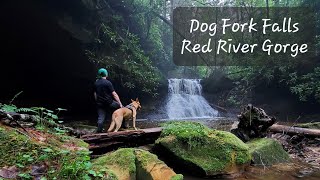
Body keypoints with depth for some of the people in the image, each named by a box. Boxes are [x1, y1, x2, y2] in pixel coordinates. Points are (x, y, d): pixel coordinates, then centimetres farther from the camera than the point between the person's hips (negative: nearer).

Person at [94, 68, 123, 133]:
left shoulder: (96, 83, 9)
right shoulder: (108, 83, -10)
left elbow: (95, 94, 15)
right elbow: (114, 94, -12)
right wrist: (120, 103, -10)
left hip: (100, 104, 5)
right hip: (109, 102, -5)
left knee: (101, 118, 8)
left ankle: (99, 131, 4)